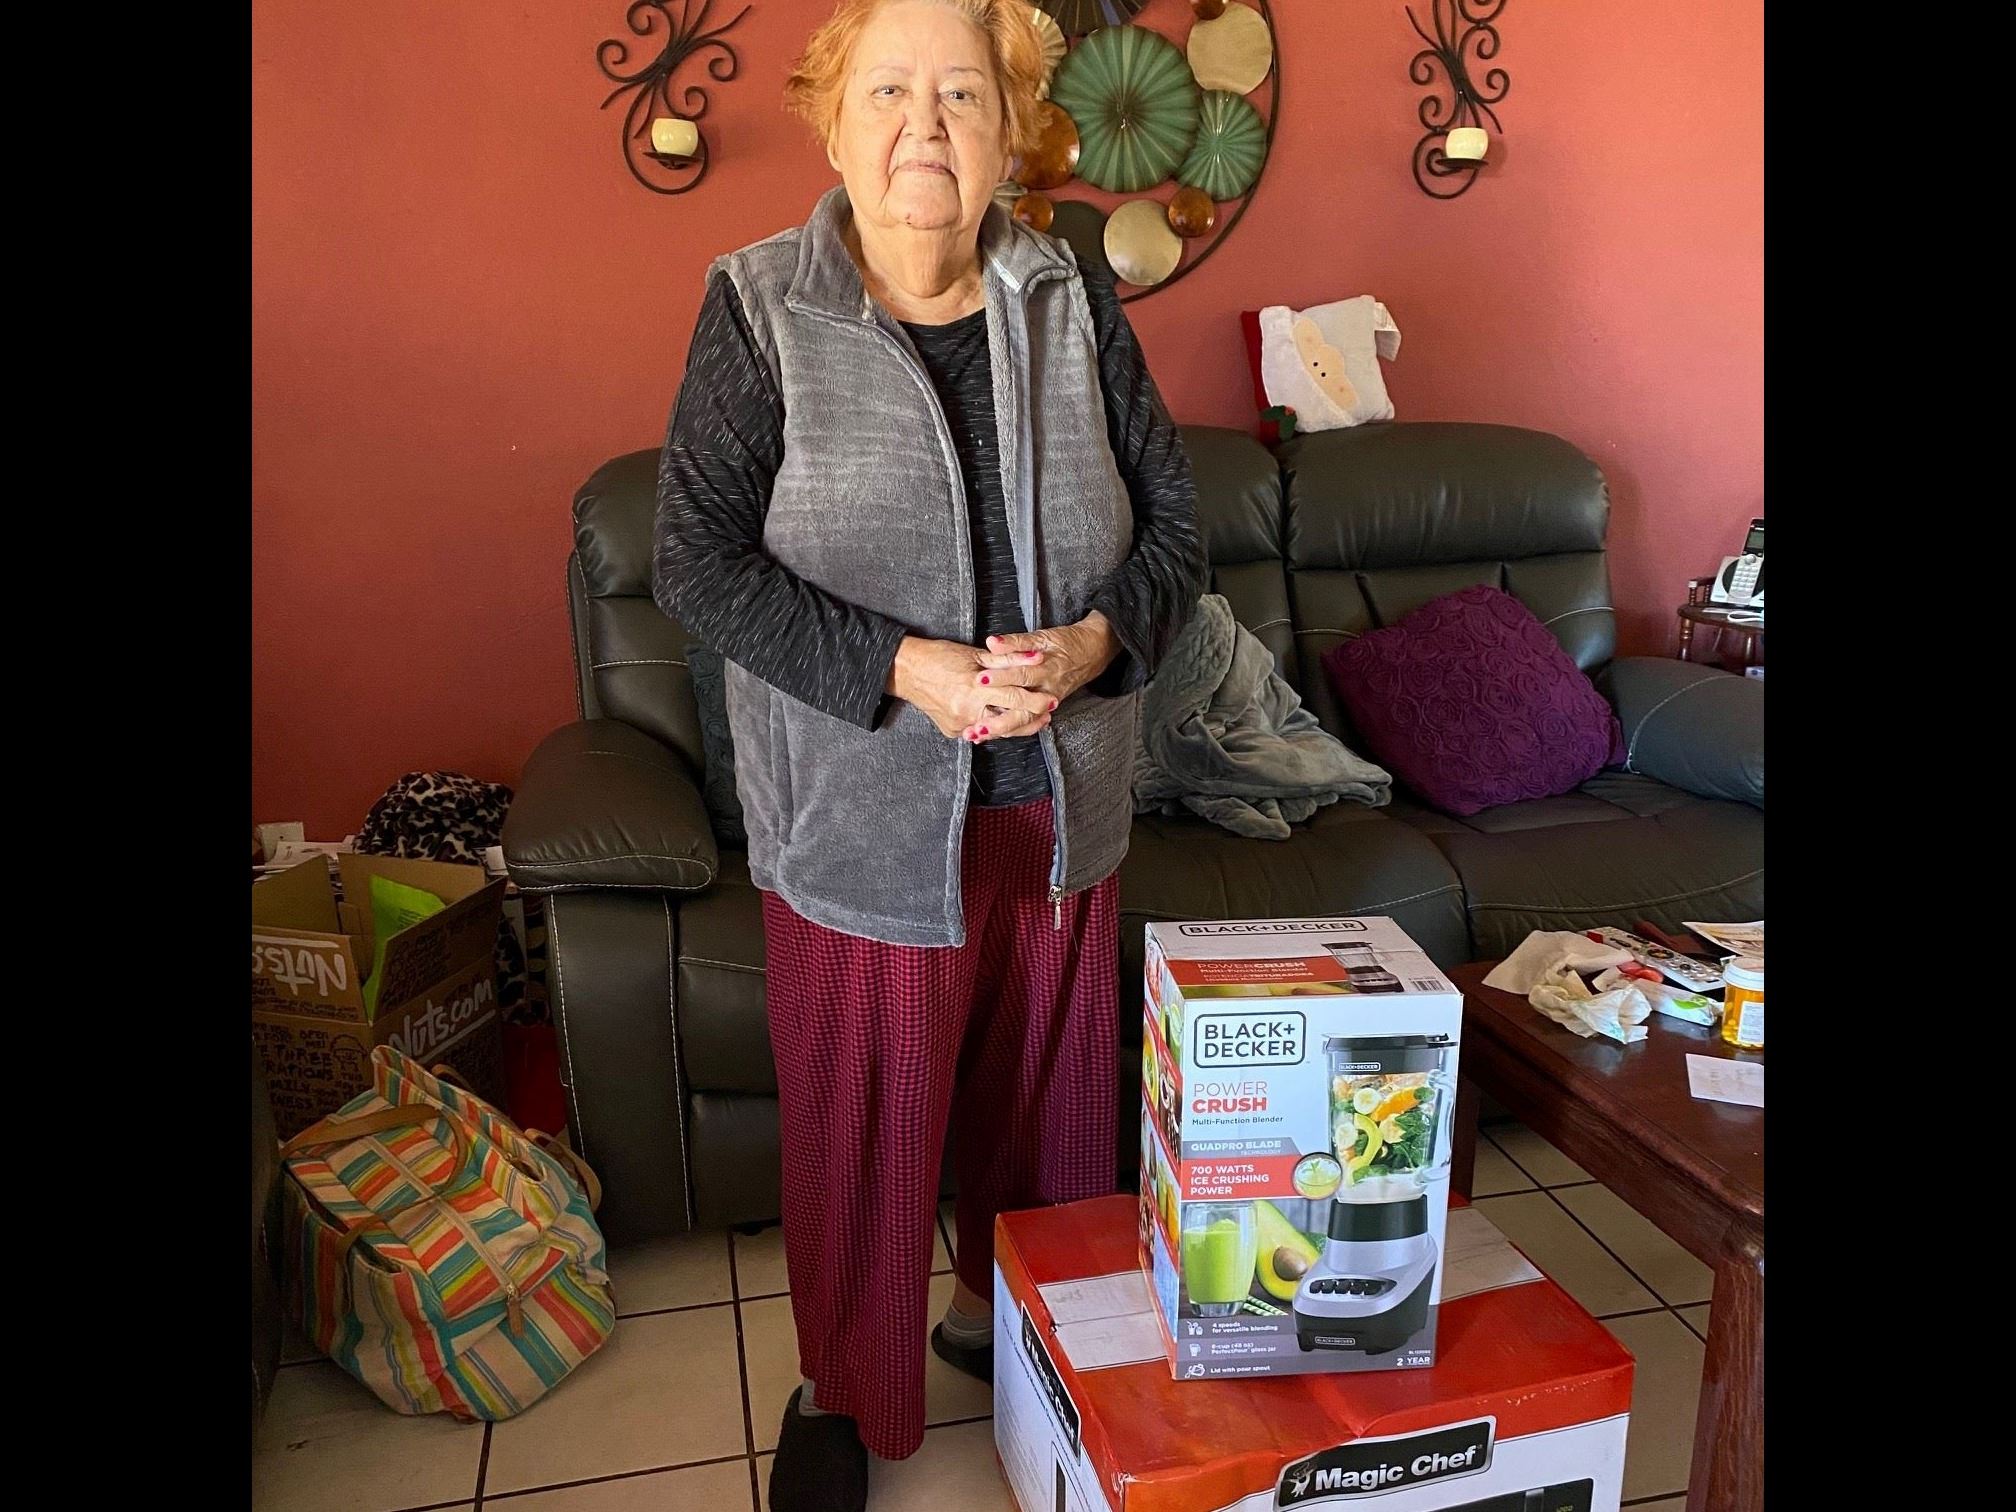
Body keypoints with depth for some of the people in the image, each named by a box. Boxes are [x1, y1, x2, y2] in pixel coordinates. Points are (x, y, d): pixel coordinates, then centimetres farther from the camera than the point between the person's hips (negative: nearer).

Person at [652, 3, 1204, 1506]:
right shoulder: (760, 309, -6)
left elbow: (1174, 523, 4)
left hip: (1061, 804, 4)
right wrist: (902, 668, -21)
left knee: (1047, 1089, 18)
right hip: (863, 815, -3)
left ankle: (1000, 1313, 46)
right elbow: (696, 558, -10)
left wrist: (1093, 642, -17)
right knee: (862, 1118, 10)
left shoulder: (1074, 299, 3)